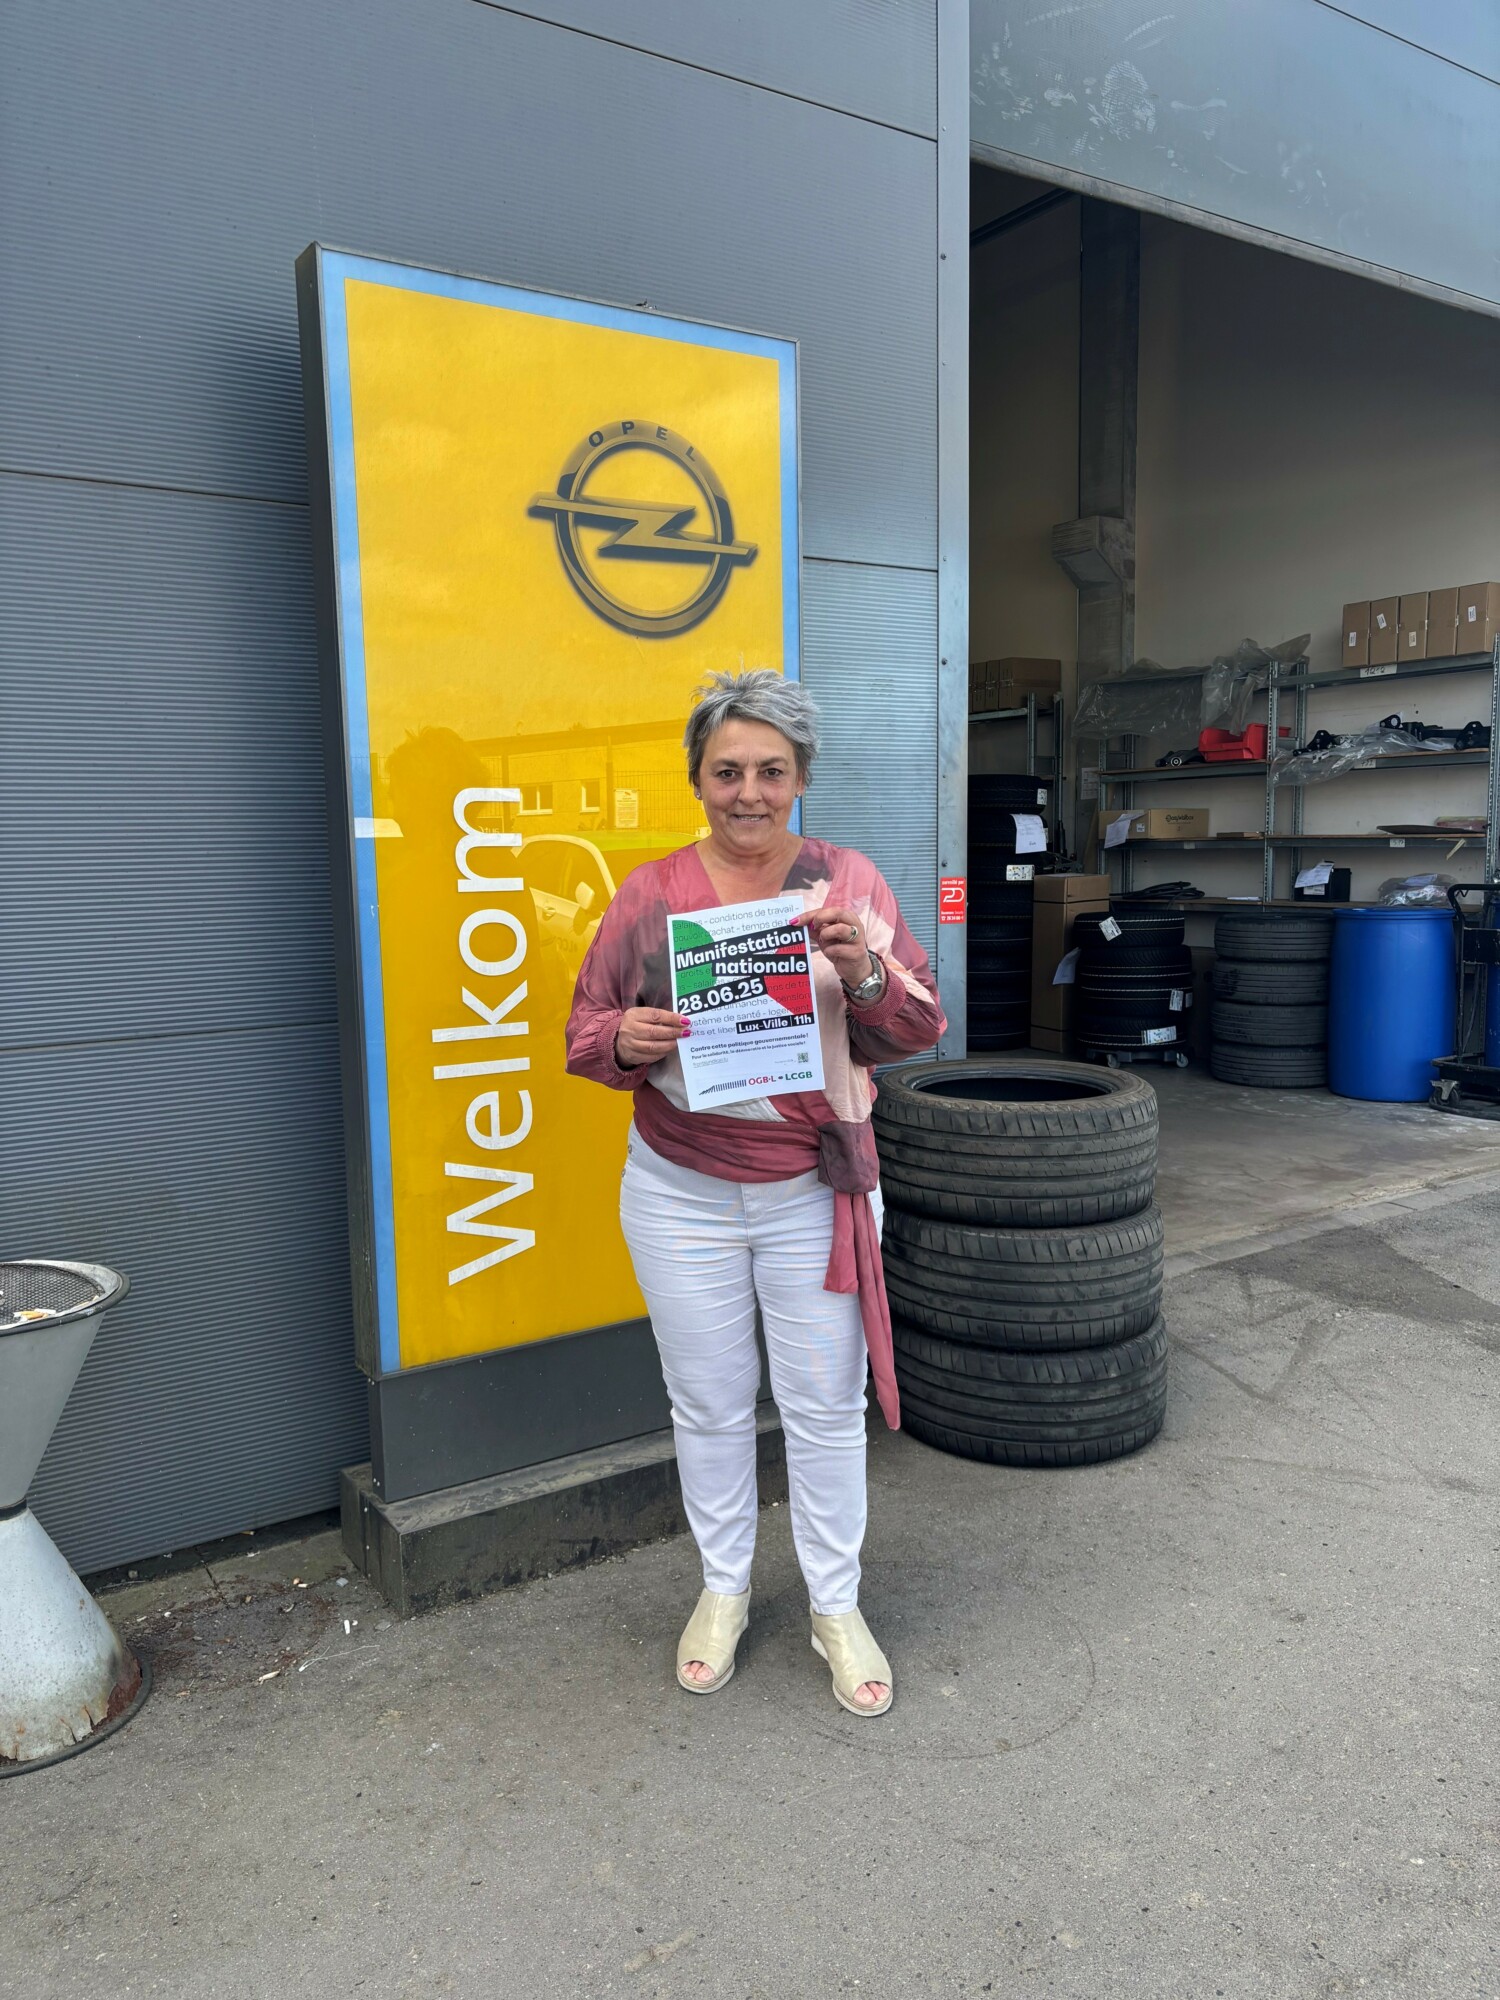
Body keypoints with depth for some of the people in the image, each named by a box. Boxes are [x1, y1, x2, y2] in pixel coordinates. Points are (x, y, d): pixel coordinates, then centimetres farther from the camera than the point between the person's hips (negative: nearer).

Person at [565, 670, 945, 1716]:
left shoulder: (849, 880, 0)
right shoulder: (649, 893, 0)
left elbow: (923, 1026, 0)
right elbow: (585, 1032, 3)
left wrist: (866, 974, -20)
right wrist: (626, 1040, -20)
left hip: (816, 1192, 0)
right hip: (681, 1194, 1)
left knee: (826, 1405, 10)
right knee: (710, 1404, 14)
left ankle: (837, 1607, 31)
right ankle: (724, 1589, 36)